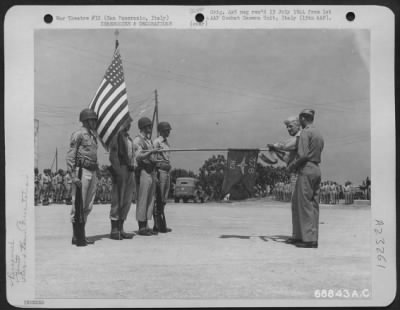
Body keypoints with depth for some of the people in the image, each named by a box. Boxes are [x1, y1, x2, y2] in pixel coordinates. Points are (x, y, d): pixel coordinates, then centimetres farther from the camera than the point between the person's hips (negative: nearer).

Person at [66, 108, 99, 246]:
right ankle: (76, 236, -1)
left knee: (88, 206, 9)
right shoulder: (78, 134, -5)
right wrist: (73, 176, -18)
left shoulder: (93, 135, 20)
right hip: (82, 171, -8)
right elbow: (70, 156, -10)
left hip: (92, 172, 8)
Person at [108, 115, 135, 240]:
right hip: (121, 169, -9)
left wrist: (132, 171, 17)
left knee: (127, 201, 9)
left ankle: (121, 229, 16)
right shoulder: (116, 135, -7)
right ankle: (114, 231, 2)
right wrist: (118, 172, -21)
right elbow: (113, 155, -14)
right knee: (117, 201, -4)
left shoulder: (128, 137, 20)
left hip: (130, 171, 9)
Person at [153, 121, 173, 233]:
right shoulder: (156, 142, -7)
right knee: (158, 200, -8)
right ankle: (159, 225, -6)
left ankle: (161, 225, 14)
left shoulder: (167, 142, 19)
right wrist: (155, 175, -18)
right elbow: (154, 159, -13)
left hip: (167, 172, 9)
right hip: (160, 171, -9)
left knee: (163, 200, 10)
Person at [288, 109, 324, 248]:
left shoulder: (305, 132, -9)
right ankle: (313, 238, 10)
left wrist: (292, 166, -4)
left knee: (304, 205, -5)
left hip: (306, 170, -9)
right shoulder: (319, 134, 18)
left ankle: (307, 238, -6)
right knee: (314, 205, 8)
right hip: (317, 169, 9)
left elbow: (303, 155, -18)